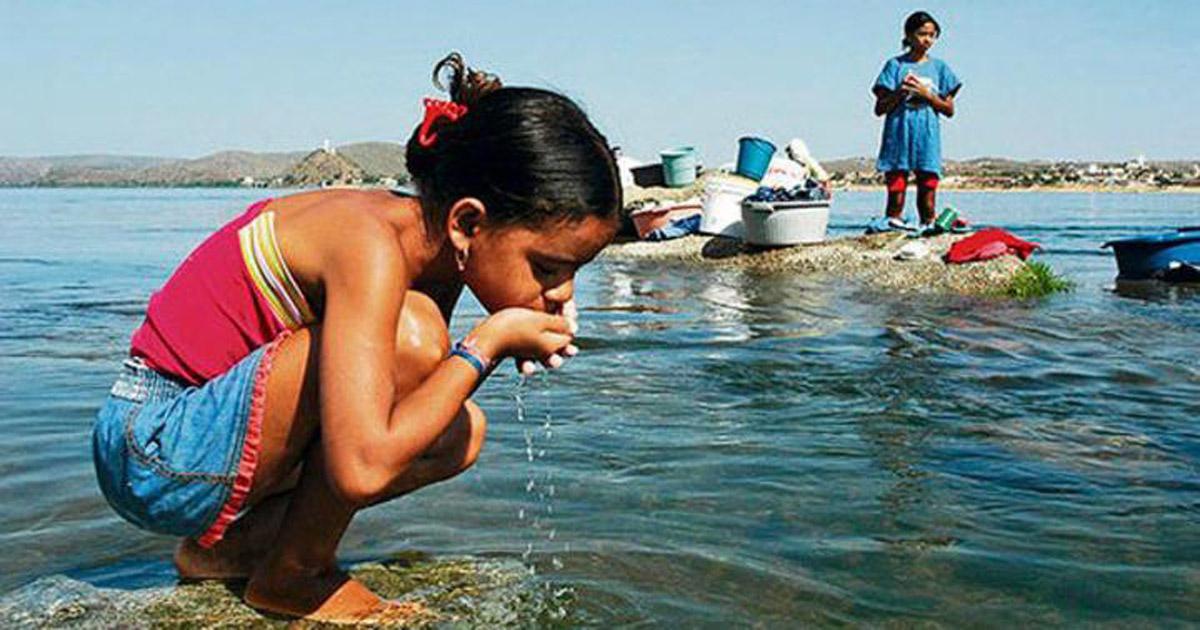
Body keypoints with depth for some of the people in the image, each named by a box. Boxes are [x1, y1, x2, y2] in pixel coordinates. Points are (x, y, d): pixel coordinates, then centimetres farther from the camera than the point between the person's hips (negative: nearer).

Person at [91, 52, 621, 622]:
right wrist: (487, 343, -25)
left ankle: (237, 545, 7)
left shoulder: (436, 249, -2)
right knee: (407, 332, -27)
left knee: (460, 432, 5)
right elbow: (361, 470, -36)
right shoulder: (371, 245, -28)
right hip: (152, 452, -8)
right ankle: (294, 575, -7)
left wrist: (506, 341, -11)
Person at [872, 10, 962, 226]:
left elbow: (949, 110, 10)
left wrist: (926, 94, -5)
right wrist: (901, 92, -13)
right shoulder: (895, 65, 6)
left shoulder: (939, 67, 13)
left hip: (928, 141, 2)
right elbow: (880, 109, 3)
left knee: (928, 204, -1)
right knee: (895, 198, -5)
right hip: (899, 139, -2)